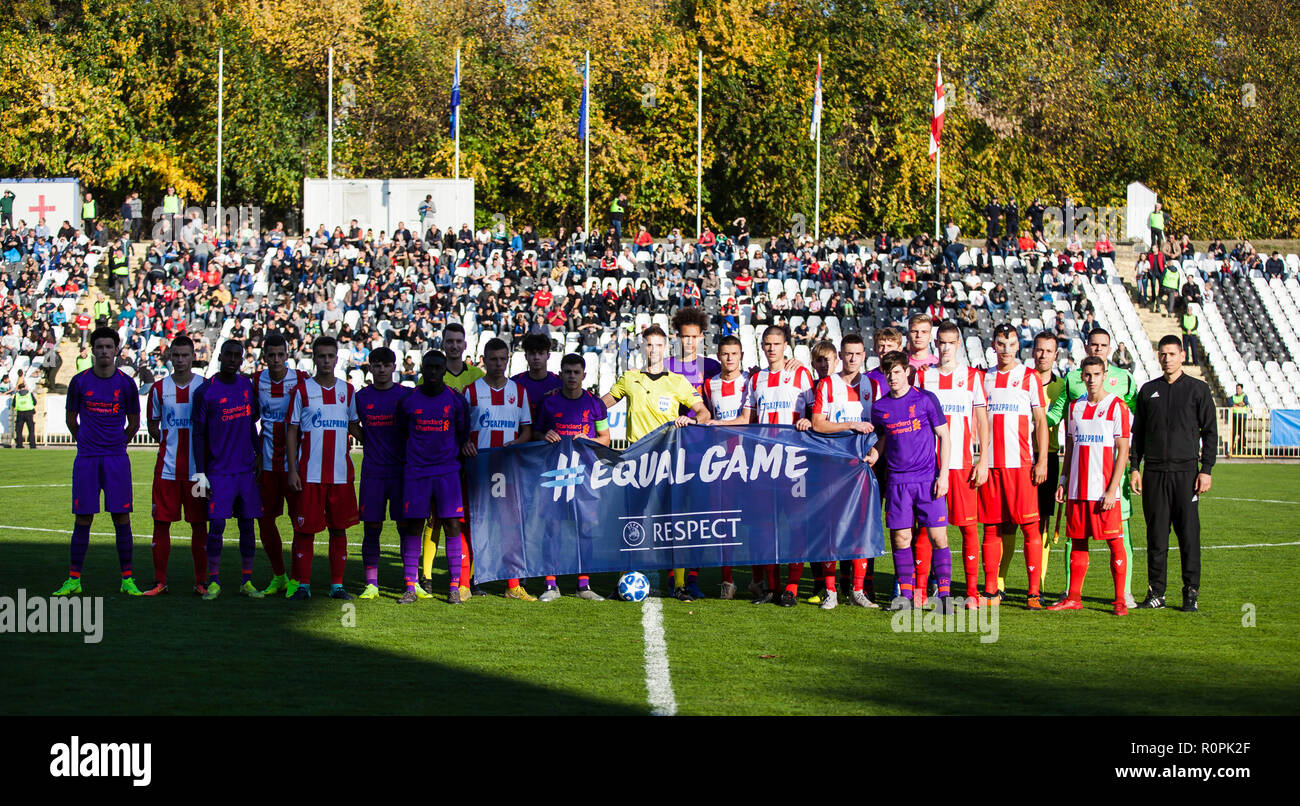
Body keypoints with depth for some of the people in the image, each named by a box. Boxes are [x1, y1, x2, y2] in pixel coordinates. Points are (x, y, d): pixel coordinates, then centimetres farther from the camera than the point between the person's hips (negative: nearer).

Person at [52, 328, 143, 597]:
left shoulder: (126, 383, 1)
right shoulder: (79, 382, 2)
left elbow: (133, 424, 12)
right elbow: (71, 419, 14)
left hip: (116, 458, 0)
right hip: (86, 458, 0)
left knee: (121, 517, -2)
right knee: (83, 518, 1)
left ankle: (127, 579, 3)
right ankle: (74, 579, 7)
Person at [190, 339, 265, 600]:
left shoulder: (248, 386, 9)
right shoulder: (205, 391, -5)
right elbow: (199, 434, -4)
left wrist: (257, 455, 18)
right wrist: (200, 473, -8)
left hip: (246, 469, 4)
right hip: (219, 470, -4)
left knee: (248, 524, 4)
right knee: (216, 525, -7)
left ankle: (247, 582, 10)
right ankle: (214, 582, 0)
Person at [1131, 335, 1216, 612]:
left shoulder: (1198, 389, 5)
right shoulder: (1148, 390, 13)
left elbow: (1210, 432, 4)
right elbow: (1137, 432, 16)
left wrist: (1206, 470, -4)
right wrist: (1134, 467, 6)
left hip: (1185, 472, -2)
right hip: (1154, 472, 2)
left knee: (1189, 533, -4)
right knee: (1156, 534, 2)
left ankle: (1191, 593, 1)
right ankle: (1156, 592, 7)